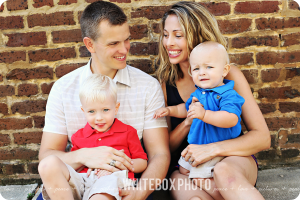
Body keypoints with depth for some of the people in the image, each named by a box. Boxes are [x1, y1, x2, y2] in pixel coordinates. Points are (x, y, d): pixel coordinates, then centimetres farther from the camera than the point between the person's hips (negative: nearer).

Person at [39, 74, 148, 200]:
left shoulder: (127, 132, 16)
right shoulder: (79, 136, 24)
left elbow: (142, 163, 14)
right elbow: (71, 165, 26)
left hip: (111, 180, -5)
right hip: (81, 179, 6)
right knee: (48, 163, -25)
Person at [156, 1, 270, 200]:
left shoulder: (228, 74, -4)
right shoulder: (166, 83, 1)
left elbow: (262, 137, -6)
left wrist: (213, 149, -21)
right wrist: (188, 122, -14)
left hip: (233, 161, -1)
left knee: (225, 173, -37)